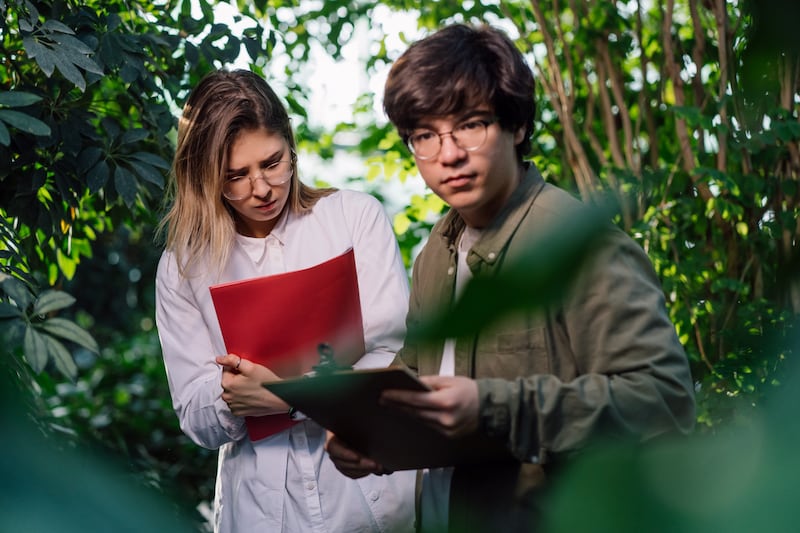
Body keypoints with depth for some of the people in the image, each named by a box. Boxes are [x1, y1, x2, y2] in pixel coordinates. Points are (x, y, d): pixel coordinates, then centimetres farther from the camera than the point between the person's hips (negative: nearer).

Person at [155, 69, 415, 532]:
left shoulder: (357, 216, -3)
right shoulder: (183, 267, 2)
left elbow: (398, 360, -9)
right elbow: (196, 419, 0)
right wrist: (231, 393, -21)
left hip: (372, 489, -1)